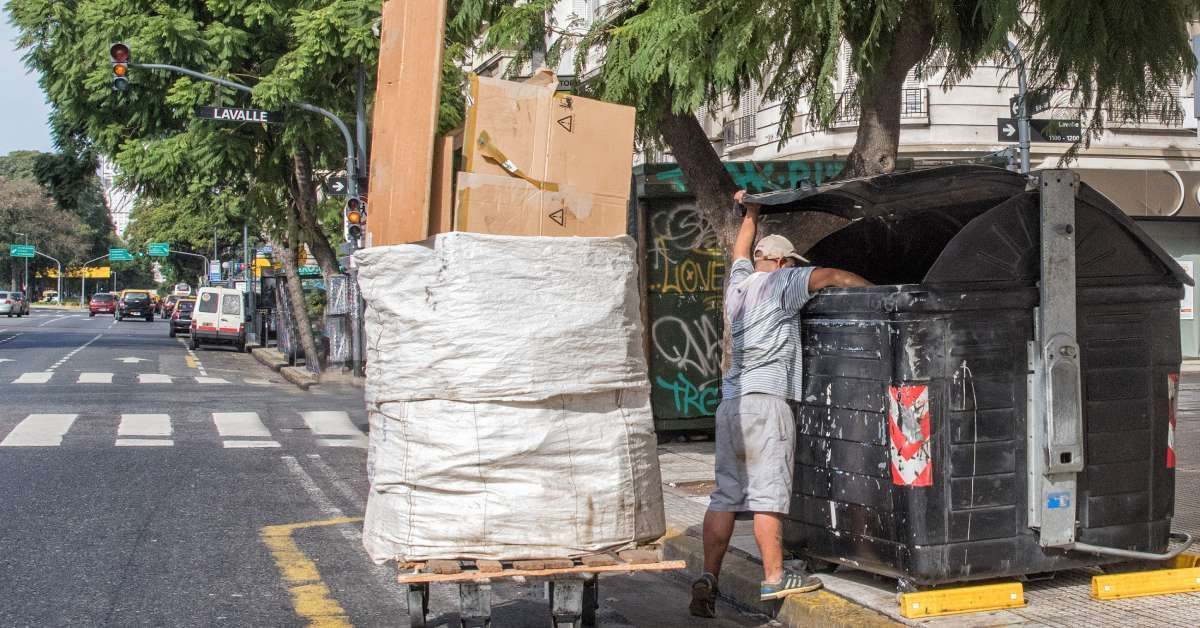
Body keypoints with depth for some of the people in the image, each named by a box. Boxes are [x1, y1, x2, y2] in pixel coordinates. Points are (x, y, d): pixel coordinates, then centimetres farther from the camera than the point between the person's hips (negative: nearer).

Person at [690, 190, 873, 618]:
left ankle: (708, 577, 1)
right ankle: (774, 578, 0)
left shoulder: (738, 284, 19)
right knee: (767, 492, -4)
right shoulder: (780, 283, 0)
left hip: (731, 402, 7)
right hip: (765, 399, -7)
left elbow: (741, 252, 39)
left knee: (725, 493, 5)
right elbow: (831, 276, -9)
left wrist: (751, 213, 52)